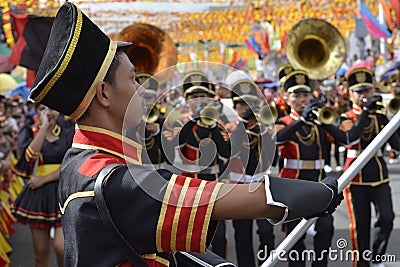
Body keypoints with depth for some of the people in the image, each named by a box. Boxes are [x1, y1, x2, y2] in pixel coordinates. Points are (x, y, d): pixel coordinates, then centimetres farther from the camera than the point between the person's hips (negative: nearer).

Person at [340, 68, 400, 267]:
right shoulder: (345, 118, -1)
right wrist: (366, 112, -30)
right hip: (356, 176, -3)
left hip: (379, 173, 3)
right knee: (360, 224, 2)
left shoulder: (380, 117, 9)